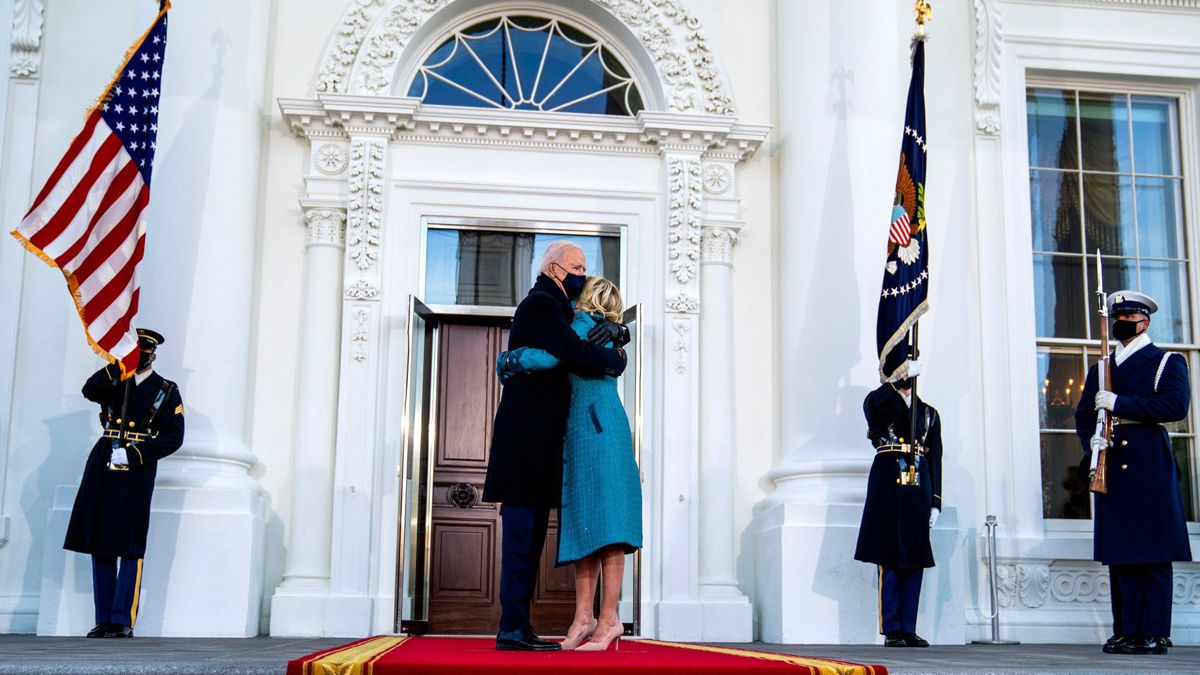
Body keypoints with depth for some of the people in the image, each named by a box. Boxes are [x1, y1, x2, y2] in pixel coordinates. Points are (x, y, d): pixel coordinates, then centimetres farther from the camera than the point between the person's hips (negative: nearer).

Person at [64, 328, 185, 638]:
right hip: (102, 468, 4)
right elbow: (89, 391, -8)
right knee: (99, 545, 5)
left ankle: (123, 622, -3)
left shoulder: (167, 391, 6)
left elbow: (173, 437, -2)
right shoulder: (114, 381, 15)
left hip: (137, 472, -4)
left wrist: (133, 455, -12)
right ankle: (103, 621, 12)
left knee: (130, 548, -6)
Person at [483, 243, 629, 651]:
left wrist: (615, 330, 8)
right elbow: (577, 355, -21)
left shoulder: (555, 308, 23)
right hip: (527, 430, -10)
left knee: (530, 529, 7)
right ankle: (512, 627, -12)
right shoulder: (540, 304, -9)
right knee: (522, 525, -12)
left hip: (539, 435, 10)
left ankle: (517, 625, 8)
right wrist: (616, 360, -4)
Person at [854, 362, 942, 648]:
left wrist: (935, 503, 7)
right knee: (889, 558, -4)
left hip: (919, 491, 4)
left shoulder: (929, 414, 18)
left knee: (915, 559, 3)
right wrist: (903, 376, -15)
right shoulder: (881, 406, 8)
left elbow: (935, 460, 14)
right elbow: (872, 402, -20)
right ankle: (892, 630, 0)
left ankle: (908, 629, 9)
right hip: (888, 488, -4)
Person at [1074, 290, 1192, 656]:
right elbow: (1084, 413, 17)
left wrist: (1119, 403, -15)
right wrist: (1091, 439, -6)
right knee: (1119, 553, 1)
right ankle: (1126, 632, 4)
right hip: (1111, 467, 4)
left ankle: (1154, 634, -5)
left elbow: (1176, 404, -9)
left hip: (1150, 465, -4)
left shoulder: (1168, 362, 8)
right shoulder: (1101, 368, 22)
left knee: (1153, 552, -6)